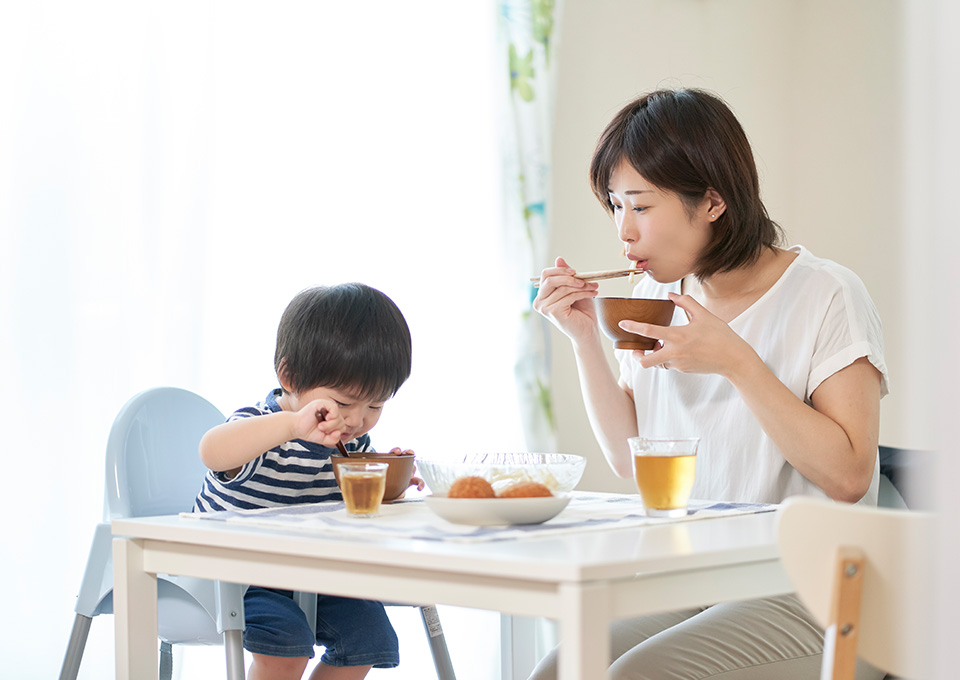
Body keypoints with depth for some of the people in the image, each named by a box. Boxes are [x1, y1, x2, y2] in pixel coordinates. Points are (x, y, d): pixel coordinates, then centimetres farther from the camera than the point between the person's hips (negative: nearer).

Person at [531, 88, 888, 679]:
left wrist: (737, 362, -21)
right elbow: (631, 459, 12)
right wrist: (585, 339, 0)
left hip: (810, 595, -5)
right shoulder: (657, 296, 10)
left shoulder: (826, 295, -9)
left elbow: (849, 476, -15)